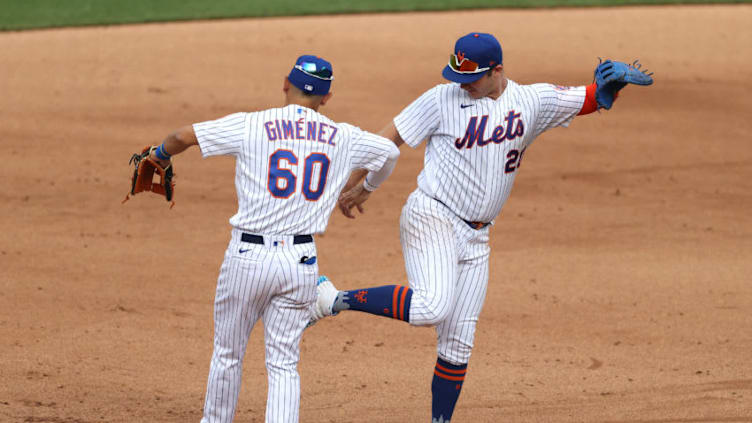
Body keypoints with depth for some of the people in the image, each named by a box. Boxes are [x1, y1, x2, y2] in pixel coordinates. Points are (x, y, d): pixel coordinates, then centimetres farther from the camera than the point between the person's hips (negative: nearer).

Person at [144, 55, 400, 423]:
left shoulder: (252, 126, -5)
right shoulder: (342, 138, 5)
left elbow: (184, 136, -5)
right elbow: (390, 151, 21)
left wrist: (160, 155, 18)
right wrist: (367, 188, 42)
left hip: (249, 255, -2)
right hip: (302, 261, 2)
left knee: (227, 354, 16)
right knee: (283, 365, 6)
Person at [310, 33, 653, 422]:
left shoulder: (532, 102, 5)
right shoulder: (443, 99, -6)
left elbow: (595, 99, 7)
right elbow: (390, 138, -1)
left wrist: (612, 80, -15)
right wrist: (353, 183, 0)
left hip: (475, 237, 5)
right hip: (431, 218, -5)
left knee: (458, 340, 5)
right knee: (432, 308, -28)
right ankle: (335, 299, -18)